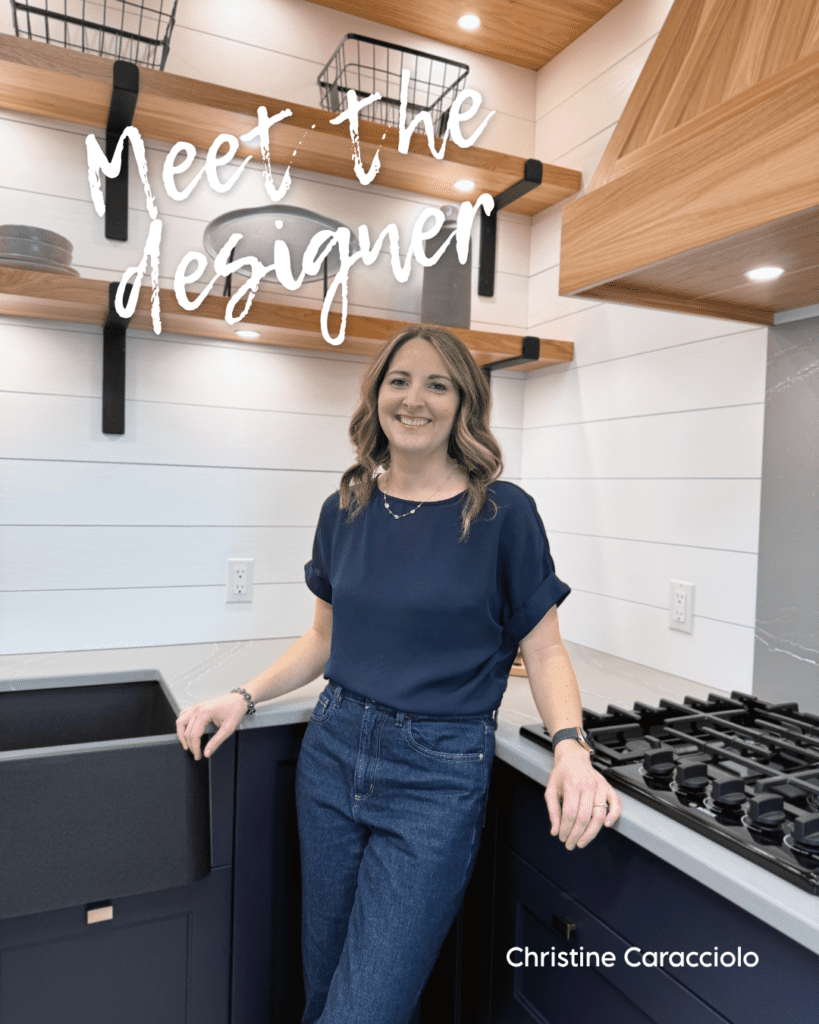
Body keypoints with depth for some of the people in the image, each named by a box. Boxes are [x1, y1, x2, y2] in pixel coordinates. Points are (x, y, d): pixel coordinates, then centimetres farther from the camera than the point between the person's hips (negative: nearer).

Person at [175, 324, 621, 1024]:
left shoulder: (502, 514, -9)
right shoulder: (346, 511, 3)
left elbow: (544, 651, -4)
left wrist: (571, 749, -20)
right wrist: (245, 697, 2)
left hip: (439, 775, -4)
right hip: (334, 753, 5)